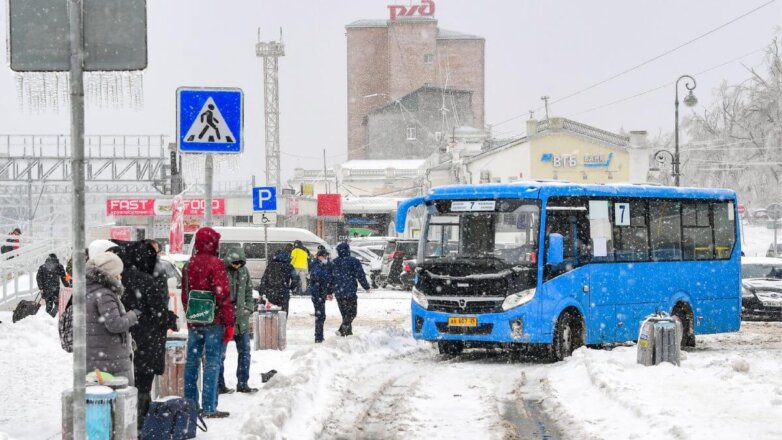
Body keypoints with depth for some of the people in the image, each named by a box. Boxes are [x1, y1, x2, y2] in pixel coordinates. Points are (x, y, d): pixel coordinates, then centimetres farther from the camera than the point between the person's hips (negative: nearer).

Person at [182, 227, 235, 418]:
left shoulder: (190, 265, 10)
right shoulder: (215, 264, -11)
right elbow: (223, 295, -15)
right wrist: (229, 323, -12)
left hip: (194, 322, 7)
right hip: (214, 322, -7)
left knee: (192, 362, 12)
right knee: (212, 363, -5)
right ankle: (209, 407, -8)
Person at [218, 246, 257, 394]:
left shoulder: (243, 271, 7)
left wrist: (249, 308, 7)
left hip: (241, 318, 6)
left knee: (245, 351, 10)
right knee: (220, 353, 1)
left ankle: (242, 383, 19)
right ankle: (219, 385, 8)